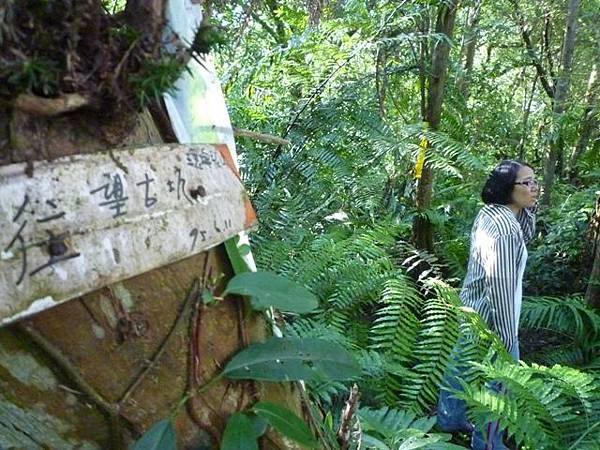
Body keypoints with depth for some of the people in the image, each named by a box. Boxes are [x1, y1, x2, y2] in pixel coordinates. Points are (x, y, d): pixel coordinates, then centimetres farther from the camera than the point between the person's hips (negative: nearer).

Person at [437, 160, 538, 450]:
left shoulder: (491, 212, 1)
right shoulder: (505, 228, -27)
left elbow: (525, 237, 18)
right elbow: (500, 284, -29)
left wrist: (528, 208, 0)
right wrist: (507, 336, -22)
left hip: (473, 307, 9)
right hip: (491, 316, -9)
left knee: (463, 363, 24)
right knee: (498, 383, 9)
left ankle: (450, 418, 44)